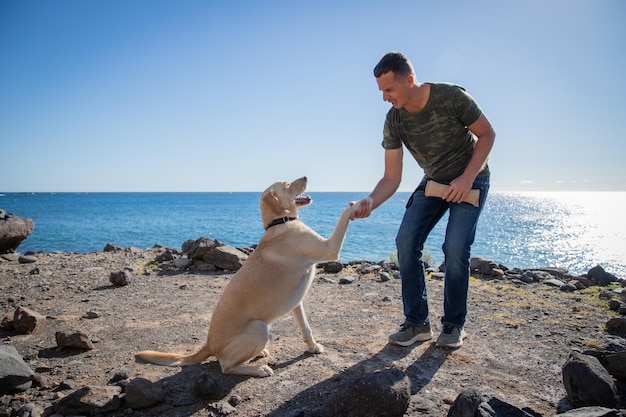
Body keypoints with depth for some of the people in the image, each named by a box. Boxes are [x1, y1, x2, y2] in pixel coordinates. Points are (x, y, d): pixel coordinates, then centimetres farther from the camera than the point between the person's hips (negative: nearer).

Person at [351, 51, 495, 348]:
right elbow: (392, 178, -13)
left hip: (470, 180, -4)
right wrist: (370, 202, -33)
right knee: (406, 242, -11)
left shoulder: (451, 97, -24)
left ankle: (454, 325, 2)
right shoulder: (394, 121, -13)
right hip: (433, 181, 4)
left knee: (455, 248, -18)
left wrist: (467, 178, -23)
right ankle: (417, 323, 0)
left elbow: (487, 134, -12)